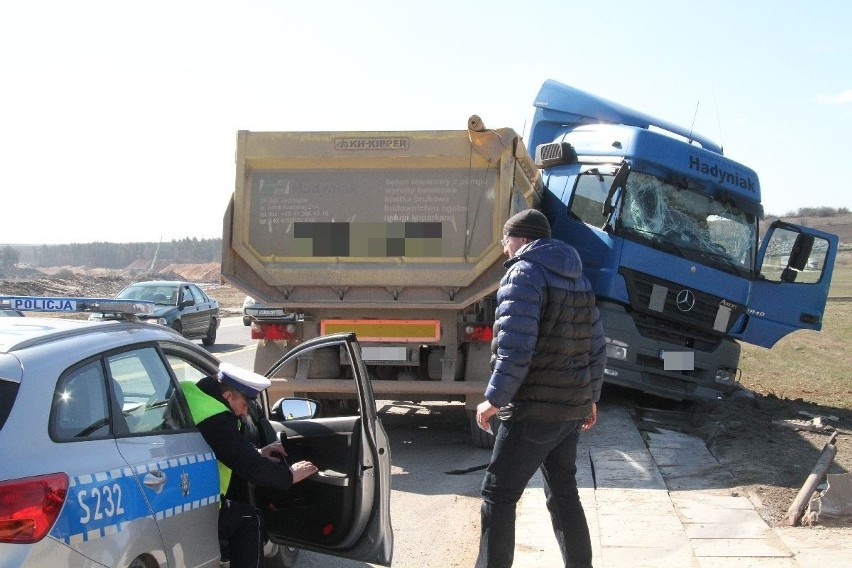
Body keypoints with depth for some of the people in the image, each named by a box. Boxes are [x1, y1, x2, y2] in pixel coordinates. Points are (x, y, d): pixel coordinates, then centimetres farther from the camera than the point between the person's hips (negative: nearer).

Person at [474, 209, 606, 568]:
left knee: (498, 496, -2)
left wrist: (494, 399, -15)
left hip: (534, 410, -8)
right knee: (563, 494, 18)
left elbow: (515, 347, -21)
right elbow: (597, 346, 19)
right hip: (572, 409, 8)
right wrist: (590, 397, 27)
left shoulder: (525, 274, -11)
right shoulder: (578, 280, 15)